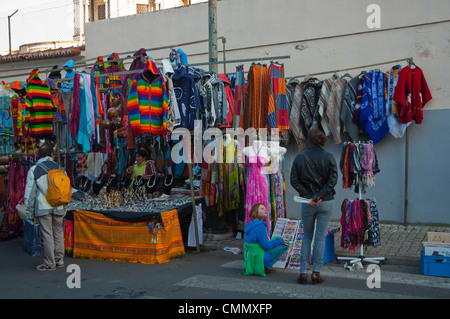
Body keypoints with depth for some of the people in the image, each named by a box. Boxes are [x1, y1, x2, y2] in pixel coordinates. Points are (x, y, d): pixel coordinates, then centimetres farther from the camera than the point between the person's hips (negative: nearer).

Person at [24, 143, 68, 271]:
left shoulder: (34, 169, -1)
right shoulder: (60, 169, 7)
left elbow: (30, 192, -3)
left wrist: (30, 211, 3)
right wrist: (64, 208, 18)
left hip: (43, 207, -3)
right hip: (58, 208, 3)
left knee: (47, 234, 1)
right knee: (58, 233, 13)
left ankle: (49, 263, 6)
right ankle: (59, 260, 19)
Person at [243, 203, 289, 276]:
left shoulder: (249, 224, 9)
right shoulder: (260, 226, -19)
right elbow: (265, 245, -20)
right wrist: (281, 241, -6)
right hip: (259, 258, -9)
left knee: (277, 239, 22)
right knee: (285, 245, -7)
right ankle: (266, 266, -5)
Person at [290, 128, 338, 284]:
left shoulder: (300, 157, 0)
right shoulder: (328, 157, -3)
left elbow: (294, 180, -6)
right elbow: (333, 180, -12)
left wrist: (308, 196, -9)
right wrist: (318, 196, -14)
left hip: (307, 203, 1)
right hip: (326, 202, -1)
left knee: (307, 237, 14)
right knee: (320, 238, 6)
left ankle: (303, 272, 9)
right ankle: (316, 272, 7)